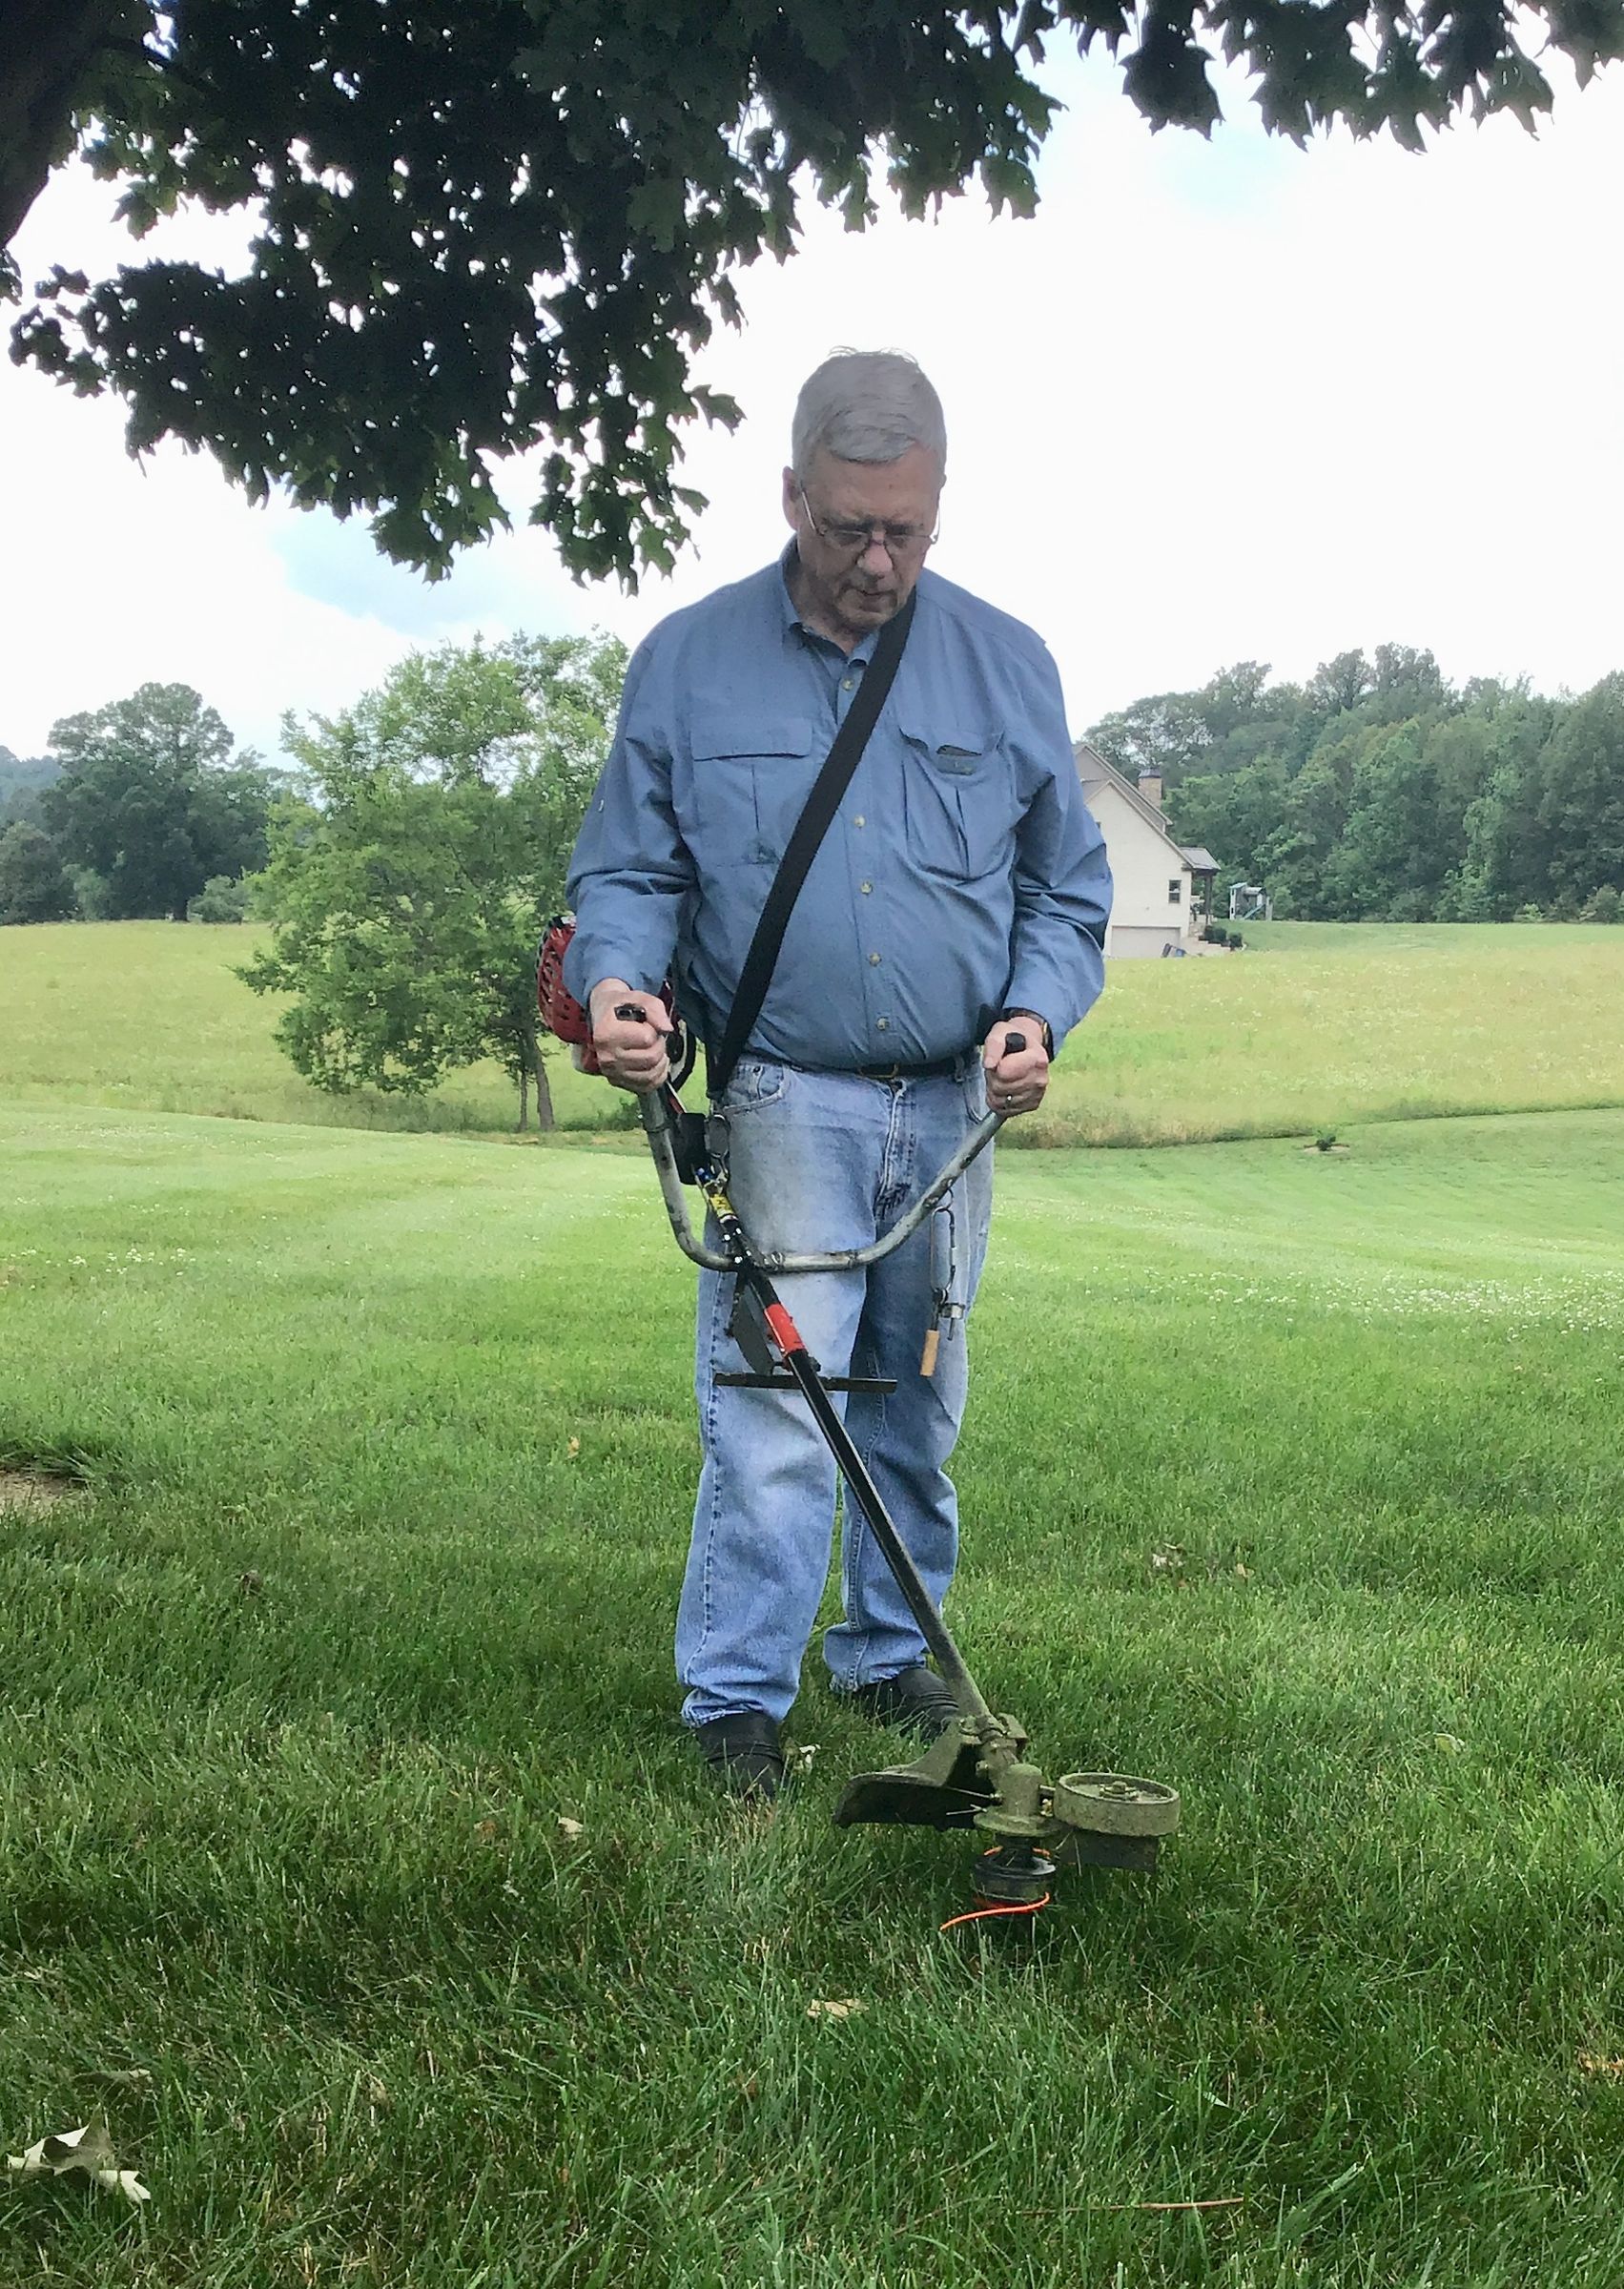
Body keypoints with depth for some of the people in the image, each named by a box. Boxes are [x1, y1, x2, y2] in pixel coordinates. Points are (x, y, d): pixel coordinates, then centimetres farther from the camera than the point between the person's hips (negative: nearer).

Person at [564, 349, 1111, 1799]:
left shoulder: (1007, 667, 6)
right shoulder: (689, 662, 1)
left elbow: (1066, 883, 12)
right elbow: (626, 871, 5)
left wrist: (1037, 1013, -6)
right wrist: (617, 980, -16)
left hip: (950, 1107, 3)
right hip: (779, 1103, -3)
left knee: (916, 1410, 13)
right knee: (771, 1407, -10)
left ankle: (890, 1655, 29)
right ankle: (738, 1696, 2)